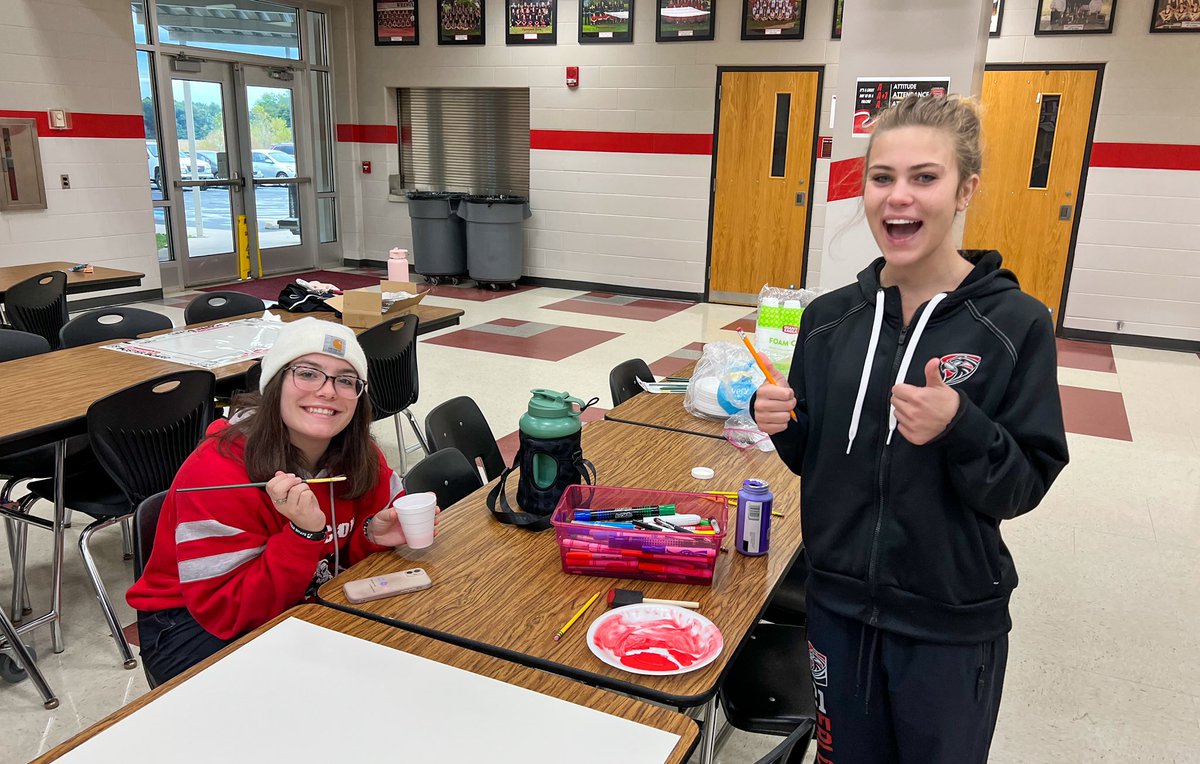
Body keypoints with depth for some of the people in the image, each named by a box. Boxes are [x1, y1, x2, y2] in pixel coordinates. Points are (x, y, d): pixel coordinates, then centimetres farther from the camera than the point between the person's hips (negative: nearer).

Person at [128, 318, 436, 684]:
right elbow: (226, 613, -27)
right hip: (194, 623, -5)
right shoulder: (217, 471, -27)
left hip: (303, 603, 6)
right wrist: (304, 533, -39)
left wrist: (374, 536, -18)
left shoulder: (362, 461, -9)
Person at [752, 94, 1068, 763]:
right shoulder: (831, 316, -2)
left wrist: (958, 430, -29)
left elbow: (1025, 486, -11)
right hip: (838, 603, 3)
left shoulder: (1015, 323, -14)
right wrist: (781, 424, -13)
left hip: (951, 625, -3)